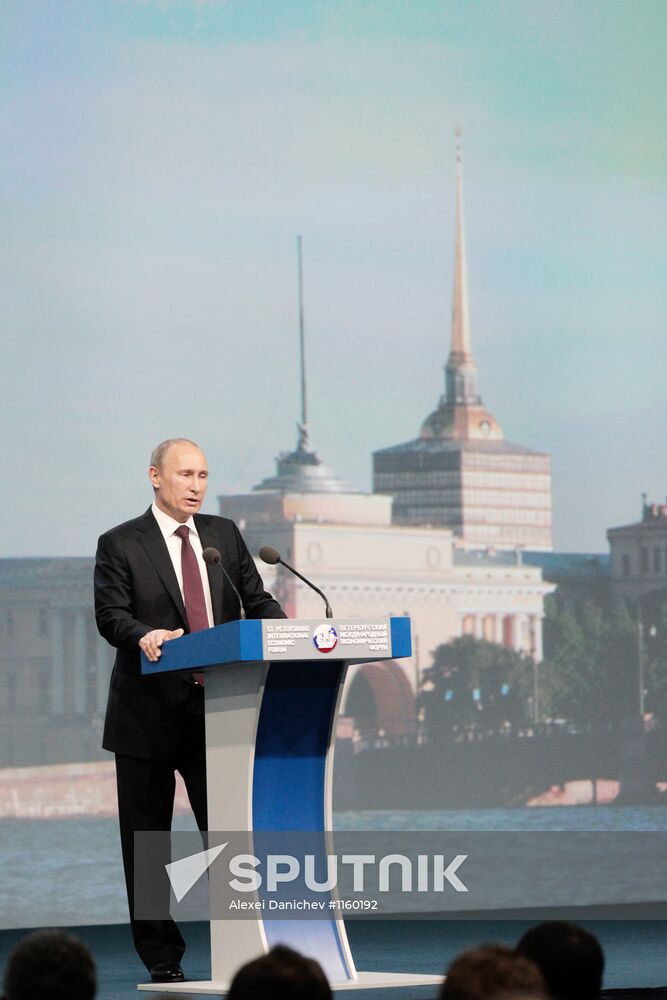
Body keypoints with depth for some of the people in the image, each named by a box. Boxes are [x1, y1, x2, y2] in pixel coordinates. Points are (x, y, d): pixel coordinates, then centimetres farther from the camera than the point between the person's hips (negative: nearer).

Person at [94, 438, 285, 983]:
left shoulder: (225, 534, 14)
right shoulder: (120, 544, 0)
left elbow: (255, 599, 12)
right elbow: (110, 614, -11)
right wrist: (144, 636, -32)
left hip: (216, 708, 3)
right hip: (149, 713, -3)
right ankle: (161, 956, 11)